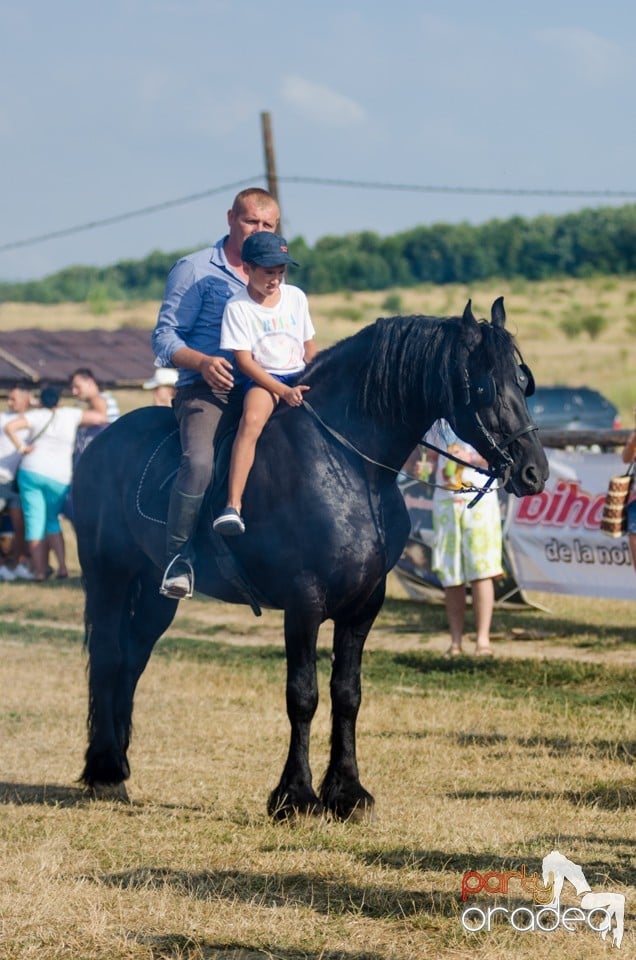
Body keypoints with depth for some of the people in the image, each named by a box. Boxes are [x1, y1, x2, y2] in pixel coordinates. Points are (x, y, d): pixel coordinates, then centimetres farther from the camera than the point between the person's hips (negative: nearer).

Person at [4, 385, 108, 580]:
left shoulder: (37, 415, 0)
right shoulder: (69, 414, 3)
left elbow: (9, 427, -14)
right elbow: (100, 418, 2)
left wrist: (21, 447, -5)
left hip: (31, 471, -2)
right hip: (60, 478, 2)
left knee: (34, 520, 2)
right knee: (52, 520, 17)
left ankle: (39, 569, -2)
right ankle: (62, 566, 3)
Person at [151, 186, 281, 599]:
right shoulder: (195, 270, 1)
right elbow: (165, 338, -3)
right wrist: (204, 362, -23)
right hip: (206, 390, -6)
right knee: (200, 461, -31)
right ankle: (179, 554, -17)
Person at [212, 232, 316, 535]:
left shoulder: (296, 297, 8)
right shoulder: (238, 307, -7)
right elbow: (244, 360, -12)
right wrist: (284, 392, -20)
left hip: (299, 377, 5)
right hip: (261, 380, -5)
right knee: (252, 419, -33)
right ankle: (232, 506, -42)